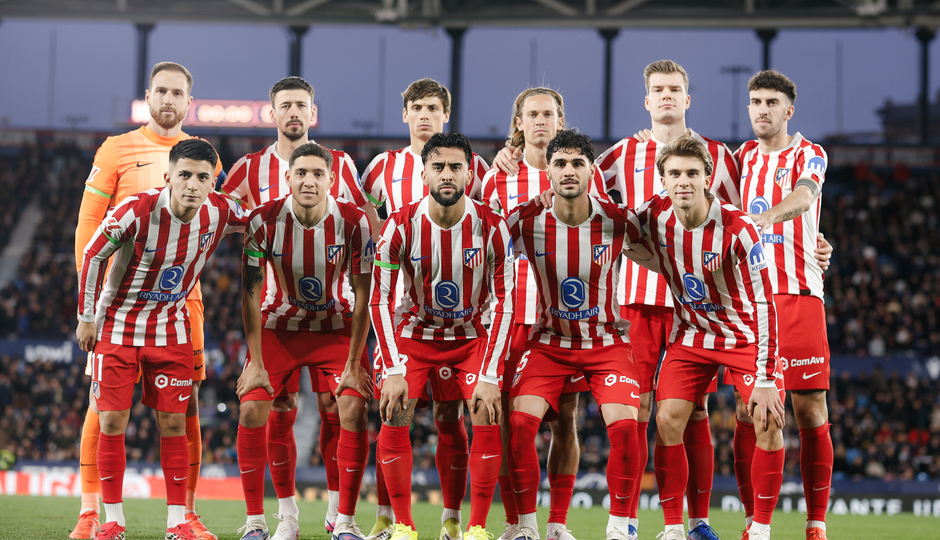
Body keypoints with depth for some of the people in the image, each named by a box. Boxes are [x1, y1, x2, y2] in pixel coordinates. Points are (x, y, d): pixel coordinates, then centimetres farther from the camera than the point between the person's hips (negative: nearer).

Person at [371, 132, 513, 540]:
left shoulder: (491, 227, -19)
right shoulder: (401, 226, -19)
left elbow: (504, 303, -15)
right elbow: (380, 300, -14)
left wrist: (490, 375, -21)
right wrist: (393, 371, -21)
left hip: (472, 335, 0)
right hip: (415, 334, 0)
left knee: (486, 419, -17)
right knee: (394, 420, -16)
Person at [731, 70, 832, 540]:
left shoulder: (809, 155, 3)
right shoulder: (743, 157, 16)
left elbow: (803, 195, -19)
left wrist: (769, 215, -39)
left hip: (798, 294, -3)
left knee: (811, 412, -5)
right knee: (748, 411, -2)